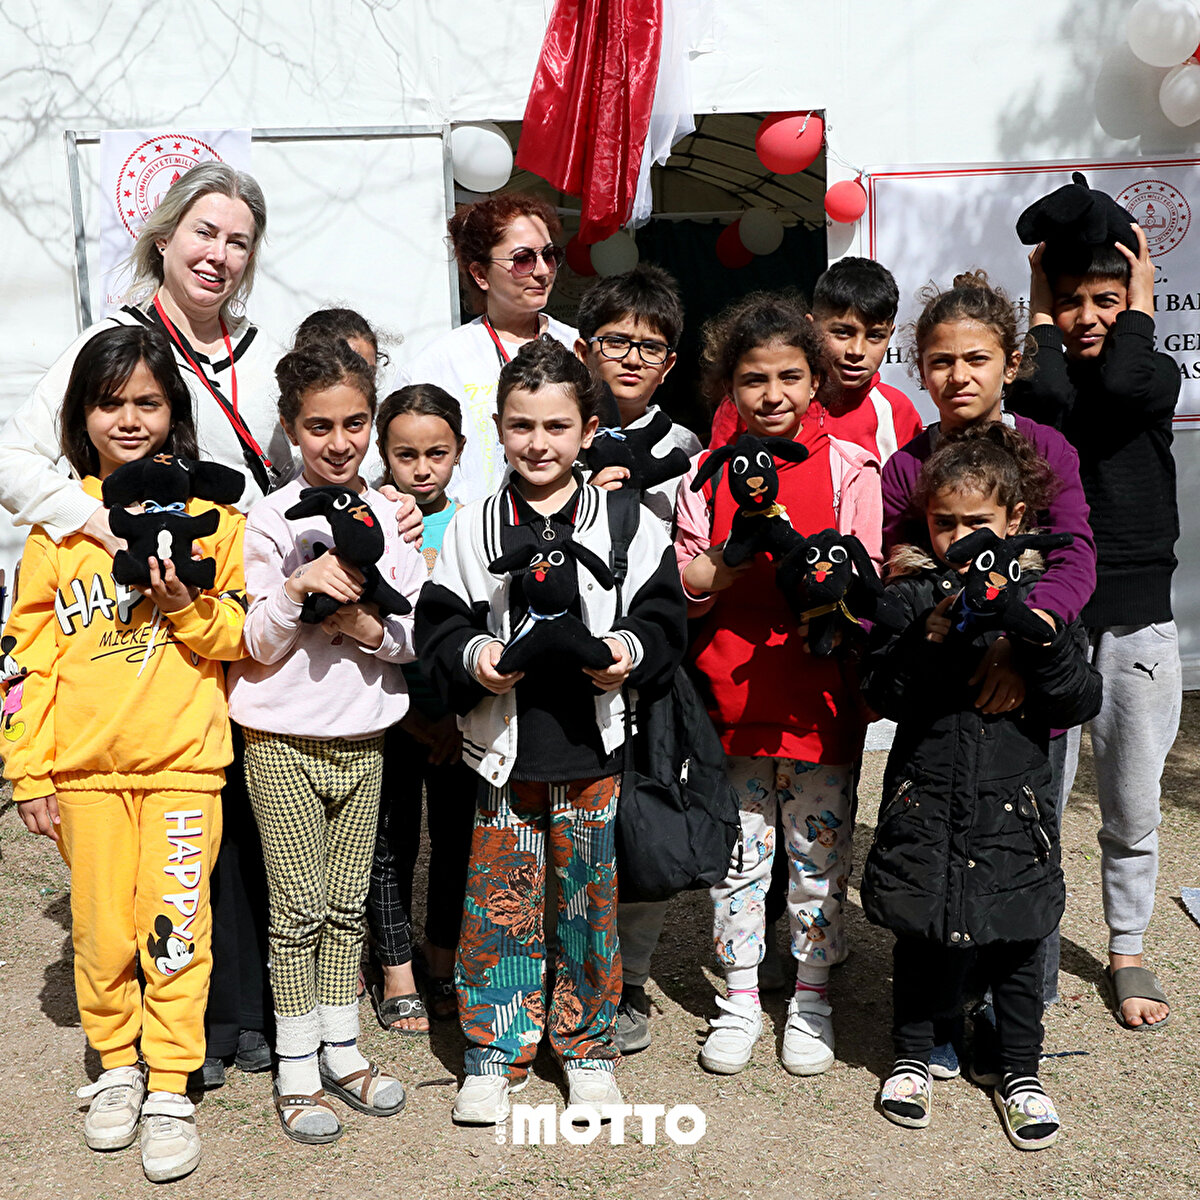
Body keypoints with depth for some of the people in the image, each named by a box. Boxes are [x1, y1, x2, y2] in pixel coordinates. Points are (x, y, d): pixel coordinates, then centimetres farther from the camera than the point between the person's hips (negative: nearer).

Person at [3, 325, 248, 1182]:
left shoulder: (209, 511, 1)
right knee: (102, 928, 9)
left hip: (183, 757, -2)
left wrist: (185, 605, -15)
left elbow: (245, 633, 4)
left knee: (175, 926, 0)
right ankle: (117, 1066, 30)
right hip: (84, 761, 2)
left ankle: (171, 1092, 13)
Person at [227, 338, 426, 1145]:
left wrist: (373, 627, -15)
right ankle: (297, 1074, 15)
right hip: (284, 742, -3)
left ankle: (343, 1053, 26)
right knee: (299, 910, 2)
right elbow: (255, 649, -8)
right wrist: (297, 587, -24)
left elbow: (422, 633, 5)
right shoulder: (271, 520, -6)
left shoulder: (390, 515, 3)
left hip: (363, 738, 3)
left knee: (348, 904, 12)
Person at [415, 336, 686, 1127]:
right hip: (504, 743, 1)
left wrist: (630, 650, -16)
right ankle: (494, 1055, 21)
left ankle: (588, 1048, 27)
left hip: (593, 743, 0)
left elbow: (664, 618, 2)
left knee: (591, 901, 10)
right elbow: (439, 625, 3)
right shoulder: (474, 529, 4)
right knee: (500, 904, 6)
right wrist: (475, 656, -15)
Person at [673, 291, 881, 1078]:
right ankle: (741, 995, 26)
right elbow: (686, 589, 1)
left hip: (818, 693, -1)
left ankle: (811, 997, 25)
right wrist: (738, 555, -18)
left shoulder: (847, 466, -1)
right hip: (729, 687, 2)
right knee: (737, 845, 10)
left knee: (819, 845, 8)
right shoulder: (707, 472, 4)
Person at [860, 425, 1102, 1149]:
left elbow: (1080, 703, -3)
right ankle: (912, 1058, 34)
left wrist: (1044, 643, -19)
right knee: (918, 936, 13)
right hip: (926, 798, 0)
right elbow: (883, 693, -9)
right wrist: (933, 641, -23)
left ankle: (1022, 1074, 31)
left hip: (1014, 804, 0)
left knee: (1016, 941, 12)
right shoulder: (911, 595, -2)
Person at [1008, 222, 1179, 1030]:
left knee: (1133, 808, 10)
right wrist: (1041, 317, -7)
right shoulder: (1033, 375, 3)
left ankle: (1128, 949, 29)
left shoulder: (1158, 374, 4)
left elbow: (1117, 388, -21)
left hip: (1137, 621, 1)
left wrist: (1138, 307, -7)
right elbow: (1051, 399, -22)